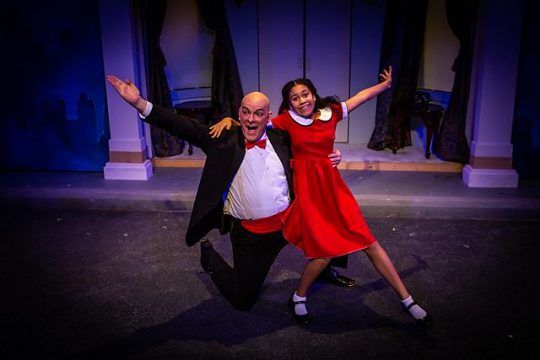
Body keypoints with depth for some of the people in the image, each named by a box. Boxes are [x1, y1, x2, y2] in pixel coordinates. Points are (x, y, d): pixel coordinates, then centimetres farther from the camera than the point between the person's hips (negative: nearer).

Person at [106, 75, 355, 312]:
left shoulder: (281, 139, 1)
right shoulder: (225, 141, -9)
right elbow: (186, 127, -18)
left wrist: (328, 157, 0)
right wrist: (140, 103, -26)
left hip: (289, 222, 4)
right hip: (248, 233, -3)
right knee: (242, 301, 6)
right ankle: (210, 256, 31)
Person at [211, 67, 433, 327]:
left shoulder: (330, 113, 5)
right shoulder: (287, 120, -2)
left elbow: (361, 96, 18)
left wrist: (386, 84, 27)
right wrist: (230, 119, -18)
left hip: (332, 185, 3)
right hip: (306, 188, -3)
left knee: (369, 242, 3)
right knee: (324, 251, -10)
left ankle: (407, 301, 14)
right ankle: (298, 299, 19)